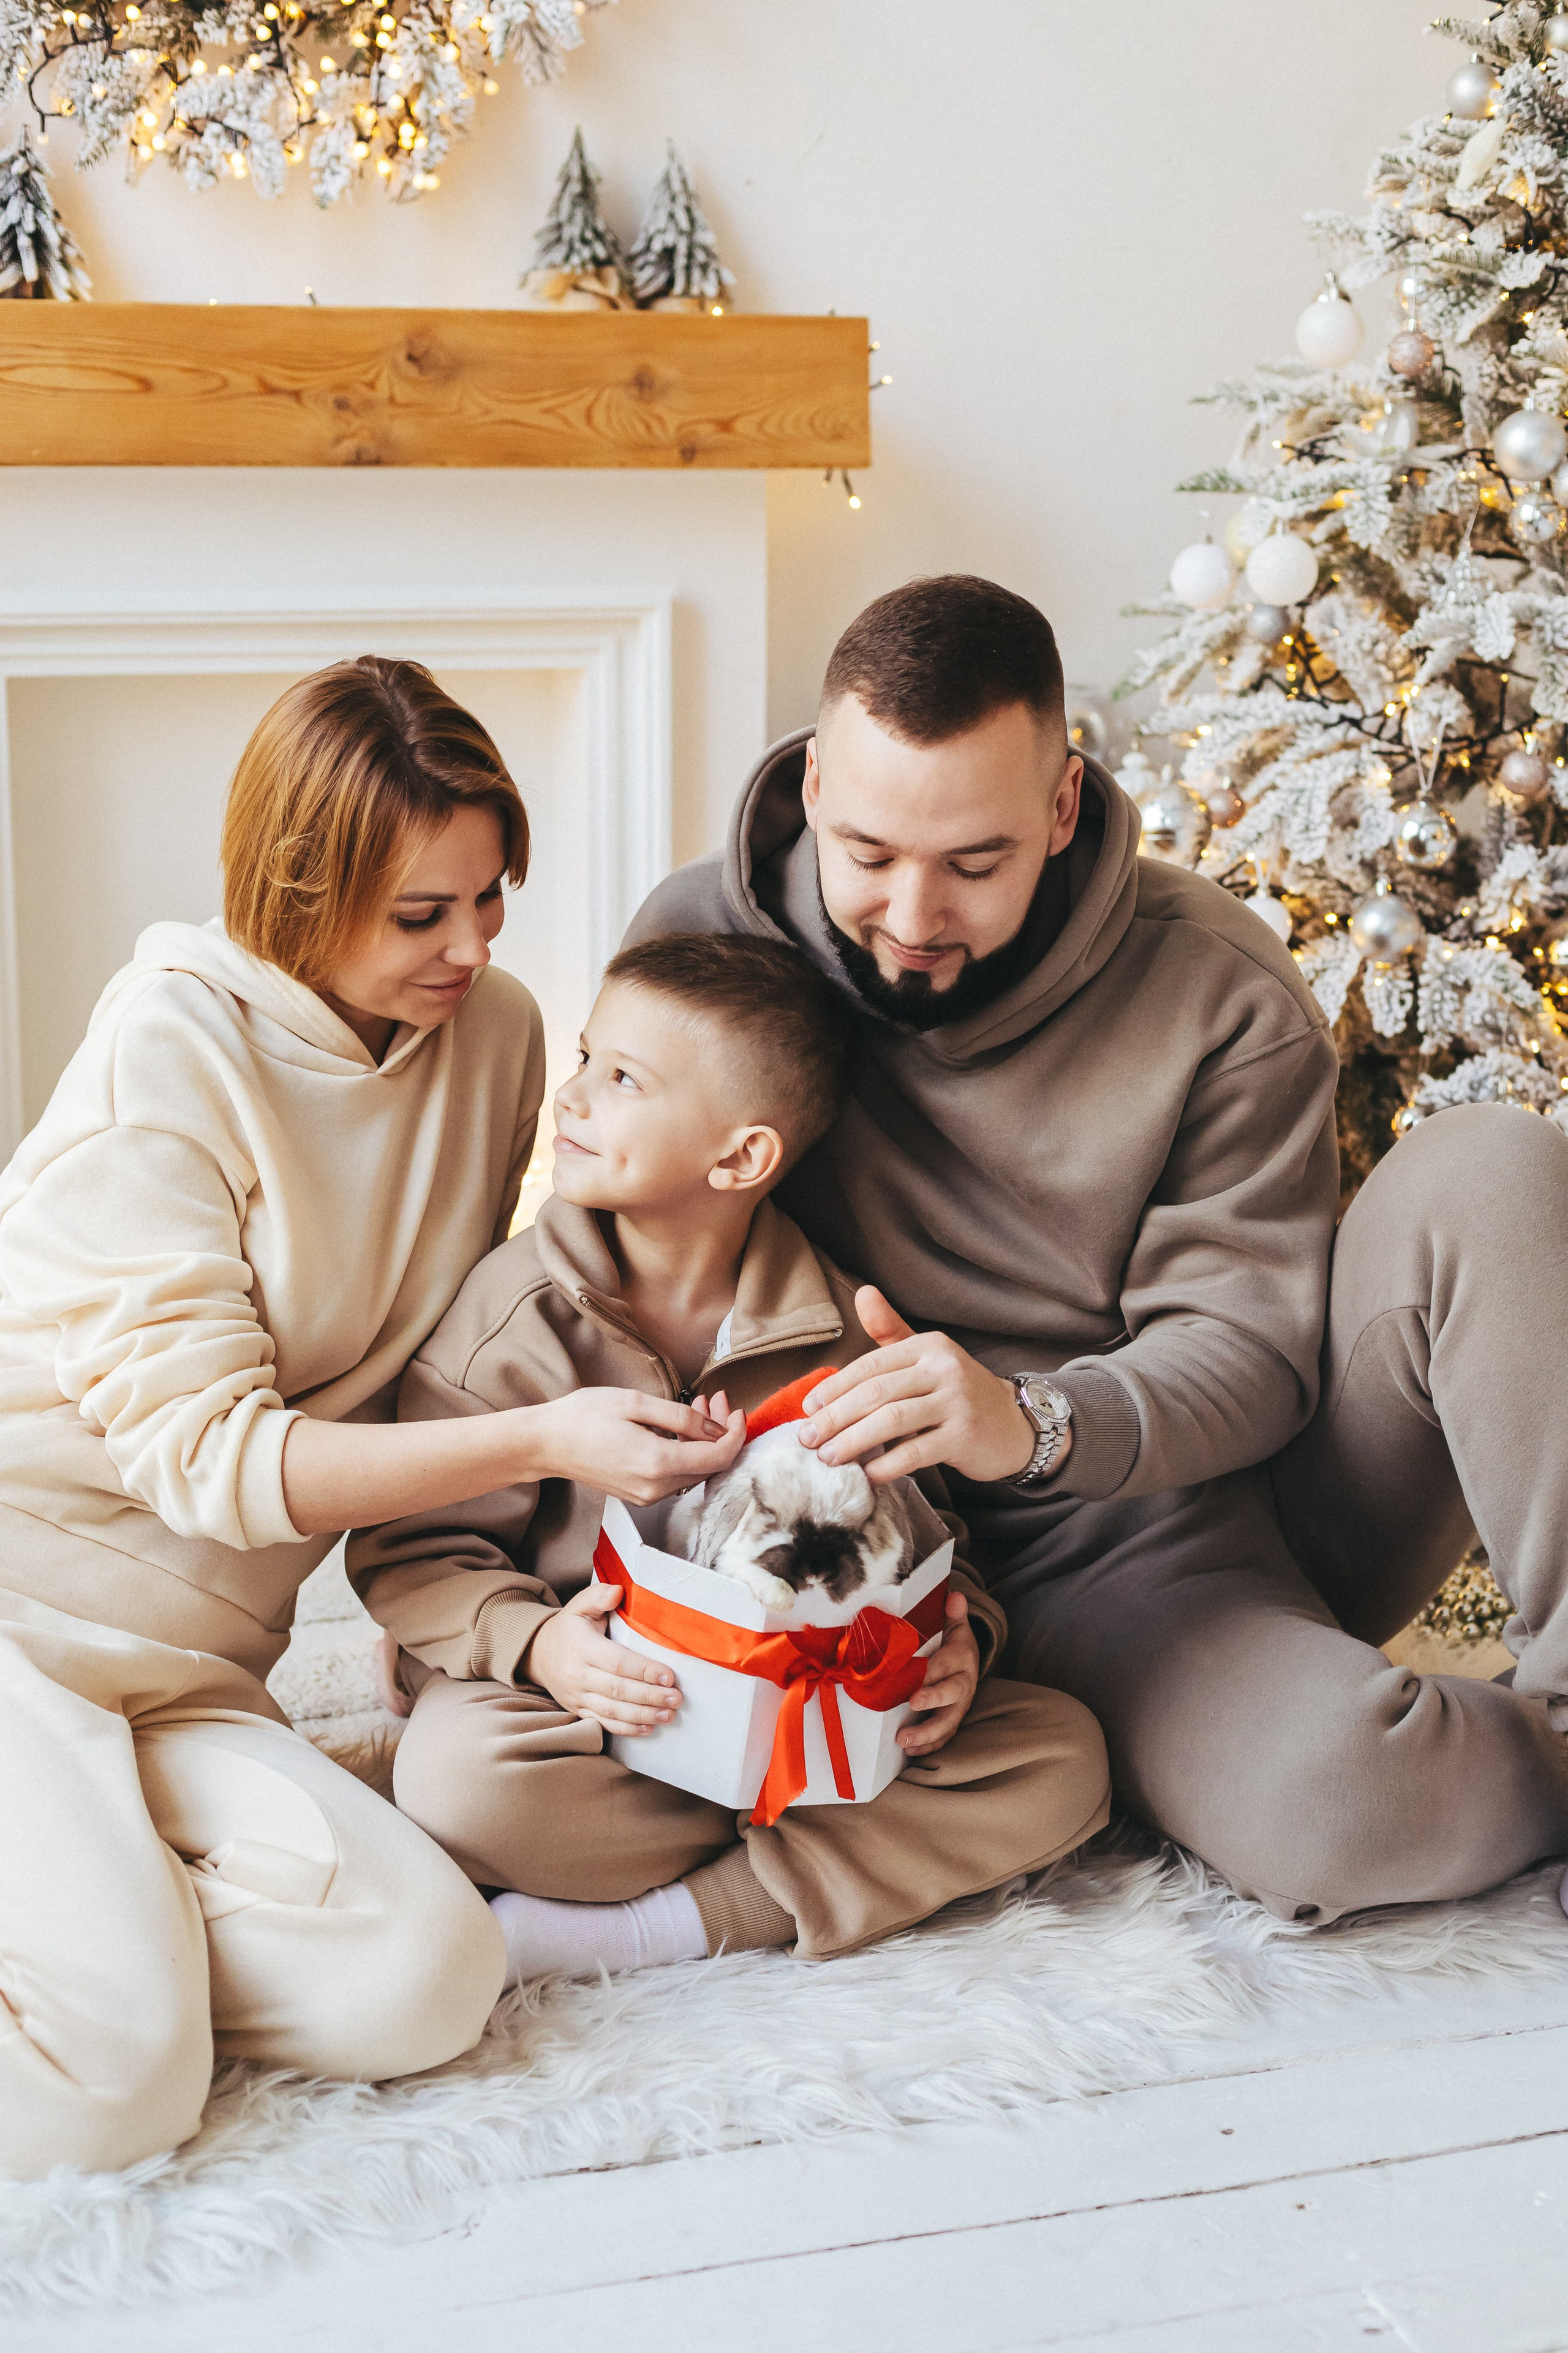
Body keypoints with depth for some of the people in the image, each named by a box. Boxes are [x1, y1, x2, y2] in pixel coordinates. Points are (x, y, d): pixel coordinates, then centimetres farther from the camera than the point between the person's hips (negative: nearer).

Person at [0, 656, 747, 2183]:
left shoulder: (496, 1036, 8)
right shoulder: (173, 1043, -10)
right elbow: (199, 1447, -14)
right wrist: (543, 1442, -21)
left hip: (183, 1669, 6)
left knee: (427, 1981, -19)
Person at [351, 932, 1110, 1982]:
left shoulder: (841, 1332, -3)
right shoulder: (514, 1307, -7)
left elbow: (915, 1536, 6)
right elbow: (412, 1549, -7)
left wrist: (957, 1642, -16)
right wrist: (536, 1641, -27)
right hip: (590, 1704, -2)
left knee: (1063, 1755, -17)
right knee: (458, 1780, -35)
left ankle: (650, 1928, -24)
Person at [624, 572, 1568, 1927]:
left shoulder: (1224, 994, -10)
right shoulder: (701, 943, -8)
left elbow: (1247, 1352, -11)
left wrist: (1035, 1423, -35)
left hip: (1264, 1475, 2)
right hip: (1054, 1568, -2)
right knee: (1325, 1801, -35)